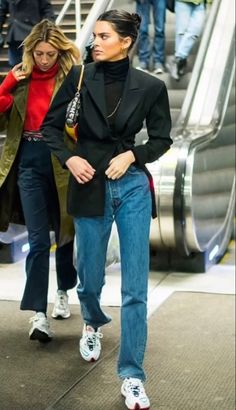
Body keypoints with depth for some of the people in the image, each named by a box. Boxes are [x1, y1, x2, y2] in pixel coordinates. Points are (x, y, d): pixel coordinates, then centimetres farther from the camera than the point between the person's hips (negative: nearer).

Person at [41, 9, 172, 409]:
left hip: (133, 186, -1)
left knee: (135, 287, -2)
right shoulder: (79, 77, -3)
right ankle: (93, 324, 49)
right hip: (89, 187, 1)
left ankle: (132, 376, 6)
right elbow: (50, 125, 3)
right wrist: (69, 158, -13)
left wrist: (131, 155, -12)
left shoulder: (150, 86, -4)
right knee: (90, 277, 14)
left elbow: (161, 138, 6)